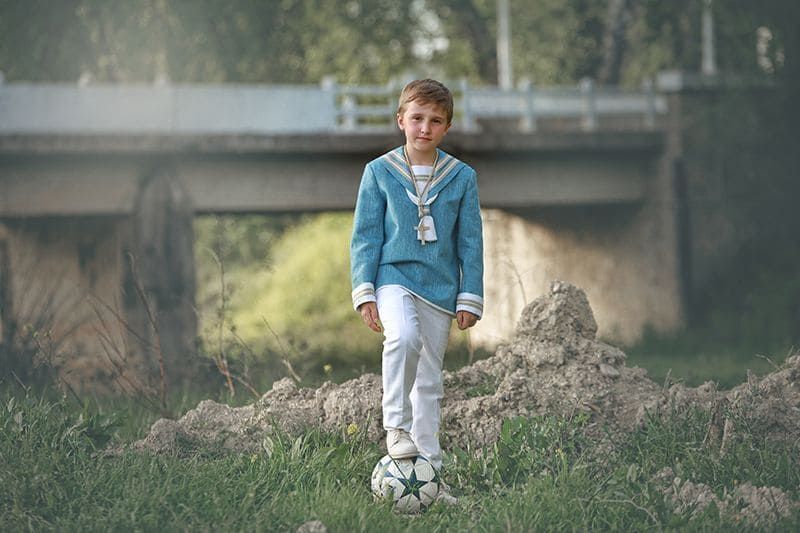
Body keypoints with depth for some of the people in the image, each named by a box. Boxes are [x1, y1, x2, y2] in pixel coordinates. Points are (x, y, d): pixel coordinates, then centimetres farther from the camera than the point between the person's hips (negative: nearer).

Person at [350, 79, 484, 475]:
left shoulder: (462, 177, 4)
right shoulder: (379, 172, 0)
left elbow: (470, 242, 7)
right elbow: (365, 236, 2)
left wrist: (470, 299, 3)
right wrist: (364, 291, -6)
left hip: (440, 286, 3)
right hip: (394, 277, -3)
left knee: (430, 379, 8)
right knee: (404, 337, -33)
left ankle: (429, 466, 16)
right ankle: (397, 426, -21)